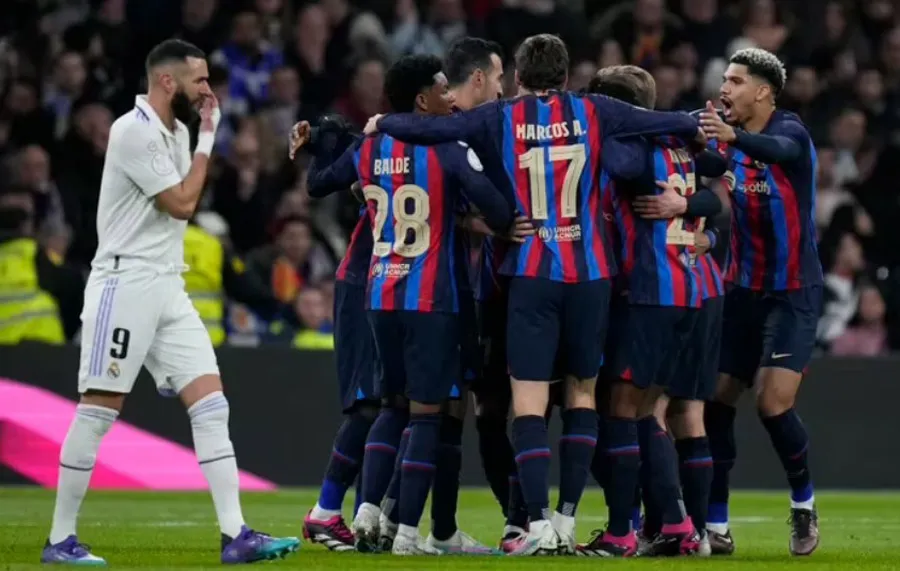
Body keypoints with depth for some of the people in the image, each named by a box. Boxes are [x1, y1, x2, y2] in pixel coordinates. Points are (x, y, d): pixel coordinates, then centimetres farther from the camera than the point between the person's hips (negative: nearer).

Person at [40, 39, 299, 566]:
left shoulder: (176, 130, 14)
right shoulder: (135, 131, -14)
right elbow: (182, 203, -12)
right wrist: (208, 138, -4)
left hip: (168, 289, 9)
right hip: (126, 284, -9)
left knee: (211, 404, -2)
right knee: (98, 411, -5)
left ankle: (235, 536, -6)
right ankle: (61, 539, 2)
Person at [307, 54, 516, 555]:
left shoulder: (368, 150, 5)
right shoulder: (449, 152, -11)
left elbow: (318, 183, 20)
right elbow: (500, 212, -18)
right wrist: (507, 229, 4)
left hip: (380, 293, 6)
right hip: (431, 298, -5)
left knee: (393, 402, 20)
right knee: (427, 411, 0)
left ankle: (368, 508, 7)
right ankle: (408, 532, -2)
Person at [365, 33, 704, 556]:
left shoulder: (500, 119, -1)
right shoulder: (592, 113, 4)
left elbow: (429, 129, -7)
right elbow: (660, 121, 10)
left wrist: (382, 123, 11)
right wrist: (700, 127, 29)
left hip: (531, 273, -2)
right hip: (590, 273, 2)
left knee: (529, 401, -2)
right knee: (582, 393, 15)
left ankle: (539, 524, -12)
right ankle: (568, 519, 13)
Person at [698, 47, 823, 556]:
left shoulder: (791, 130, -14)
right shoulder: (723, 138, 2)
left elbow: (780, 149, -38)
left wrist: (733, 137, -59)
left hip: (795, 292, -5)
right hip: (744, 289, 5)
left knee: (775, 404, -14)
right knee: (716, 400, -1)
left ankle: (804, 503, 11)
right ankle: (716, 525, 8)